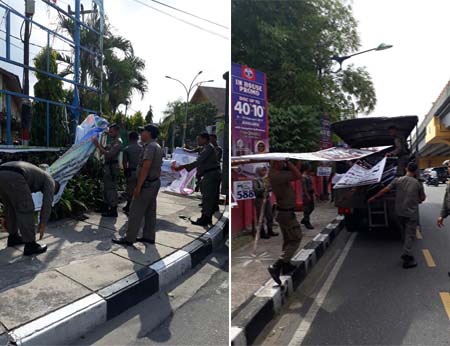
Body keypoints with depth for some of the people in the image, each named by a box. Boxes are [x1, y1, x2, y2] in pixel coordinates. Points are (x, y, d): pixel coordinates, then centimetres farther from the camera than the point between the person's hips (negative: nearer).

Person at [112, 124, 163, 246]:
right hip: (155, 182, 10)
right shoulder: (158, 147, 15)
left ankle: (129, 238, 3)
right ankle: (149, 236, 18)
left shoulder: (149, 147, -16)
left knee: (136, 211, -3)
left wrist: (138, 186, -23)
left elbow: (145, 168, -23)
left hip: (147, 183, -10)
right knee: (150, 211, 12)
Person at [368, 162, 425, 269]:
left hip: (400, 212, 3)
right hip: (412, 213, -3)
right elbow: (422, 198, 2)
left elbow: (384, 190, -6)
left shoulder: (398, 180, -7)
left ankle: (407, 254, 28)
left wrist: (373, 198, 4)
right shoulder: (418, 183, -9)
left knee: (406, 233, 20)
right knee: (410, 235, 3)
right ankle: (407, 259, 2)